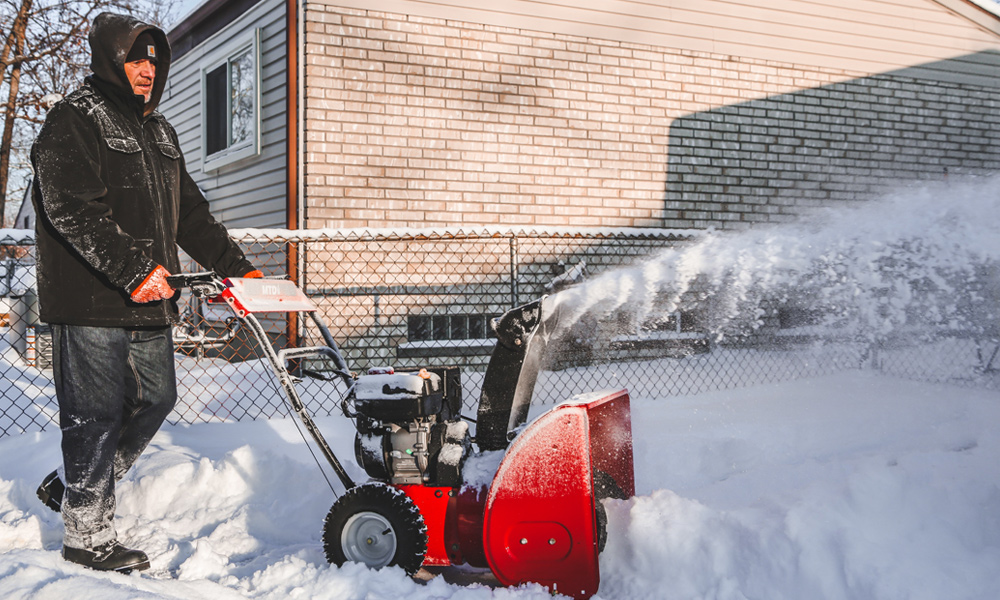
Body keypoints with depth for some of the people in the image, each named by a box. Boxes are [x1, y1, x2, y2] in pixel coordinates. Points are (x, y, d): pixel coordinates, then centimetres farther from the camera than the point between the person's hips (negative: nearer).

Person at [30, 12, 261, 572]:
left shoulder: (159, 132, 21)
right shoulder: (73, 121, -6)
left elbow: (191, 212, 22)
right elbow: (72, 210, -18)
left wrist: (237, 266, 13)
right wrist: (133, 268, -24)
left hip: (149, 301, 9)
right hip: (90, 302, -8)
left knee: (155, 399, 13)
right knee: (97, 414, -2)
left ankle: (71, 486, 31)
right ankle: (87, 534, 11)